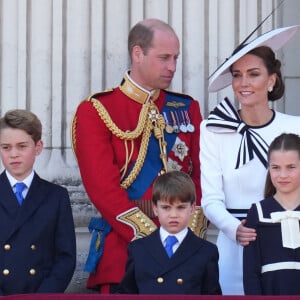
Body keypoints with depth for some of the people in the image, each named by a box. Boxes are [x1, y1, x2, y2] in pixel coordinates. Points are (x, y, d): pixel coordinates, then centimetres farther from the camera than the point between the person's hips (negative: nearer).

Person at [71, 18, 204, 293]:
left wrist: (190, 234, -9)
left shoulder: (188, 109, 12)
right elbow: (103, 188, -10)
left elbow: (202, 175, 7)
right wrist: (153, 238, -15)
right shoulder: (95, 111, -1)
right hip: (124, 245, -3)